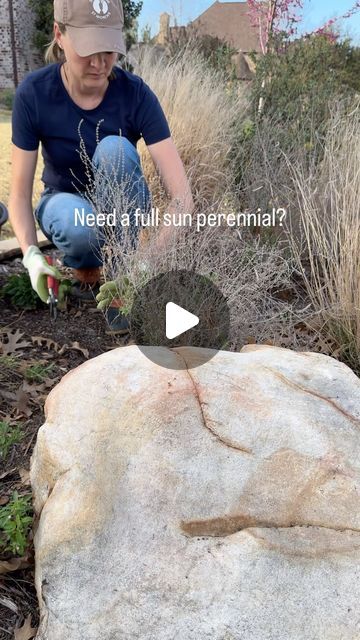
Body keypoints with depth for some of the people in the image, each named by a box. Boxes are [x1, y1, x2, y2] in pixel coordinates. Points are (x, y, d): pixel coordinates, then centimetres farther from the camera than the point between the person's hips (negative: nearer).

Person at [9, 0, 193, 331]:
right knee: (78, 224, -38)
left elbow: (181, 192, -29)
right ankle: (83, 265, -1)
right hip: (64, 202, 0)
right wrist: (31, 253, -33)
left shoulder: (136, 93, -23)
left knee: (115, 149, -32)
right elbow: (20, 194, -16)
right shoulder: (34, 93, -21)